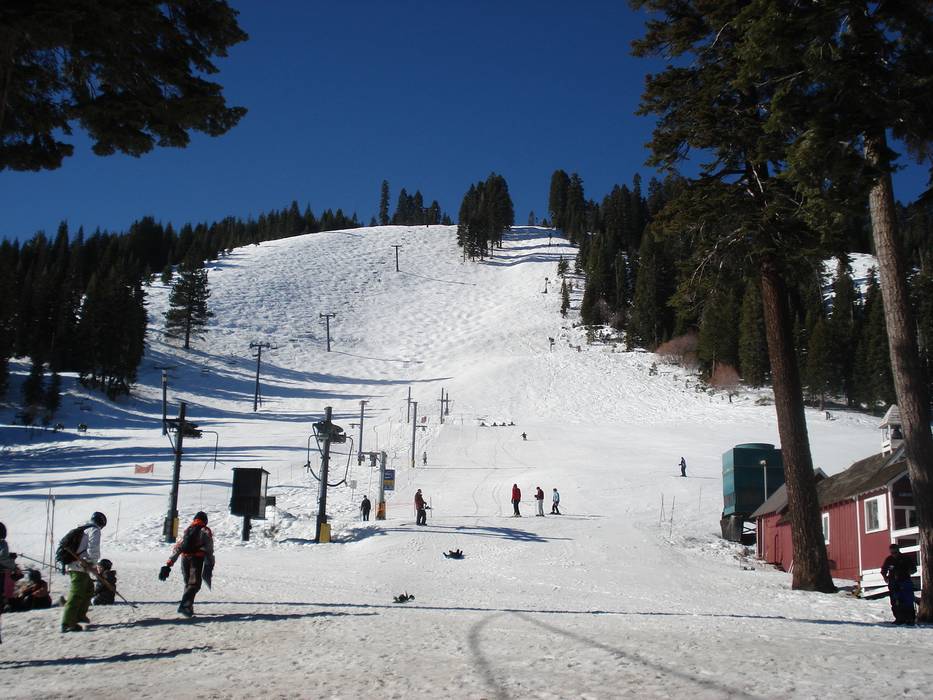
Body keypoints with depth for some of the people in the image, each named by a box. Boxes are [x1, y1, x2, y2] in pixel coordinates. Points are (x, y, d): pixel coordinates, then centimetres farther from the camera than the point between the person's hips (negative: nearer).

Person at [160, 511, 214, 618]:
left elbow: (177, 548, 12)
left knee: (188, 583, 18)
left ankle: (188, 606, 18)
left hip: (185, 559, 5)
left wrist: (169, 564, 11)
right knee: (195, 584, -5)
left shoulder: (186, 530, 17)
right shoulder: (206, 531, 4)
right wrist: (210, 565, 6)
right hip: (197, 559, -5)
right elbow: (209, 550, -1)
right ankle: (184, 605, -22)